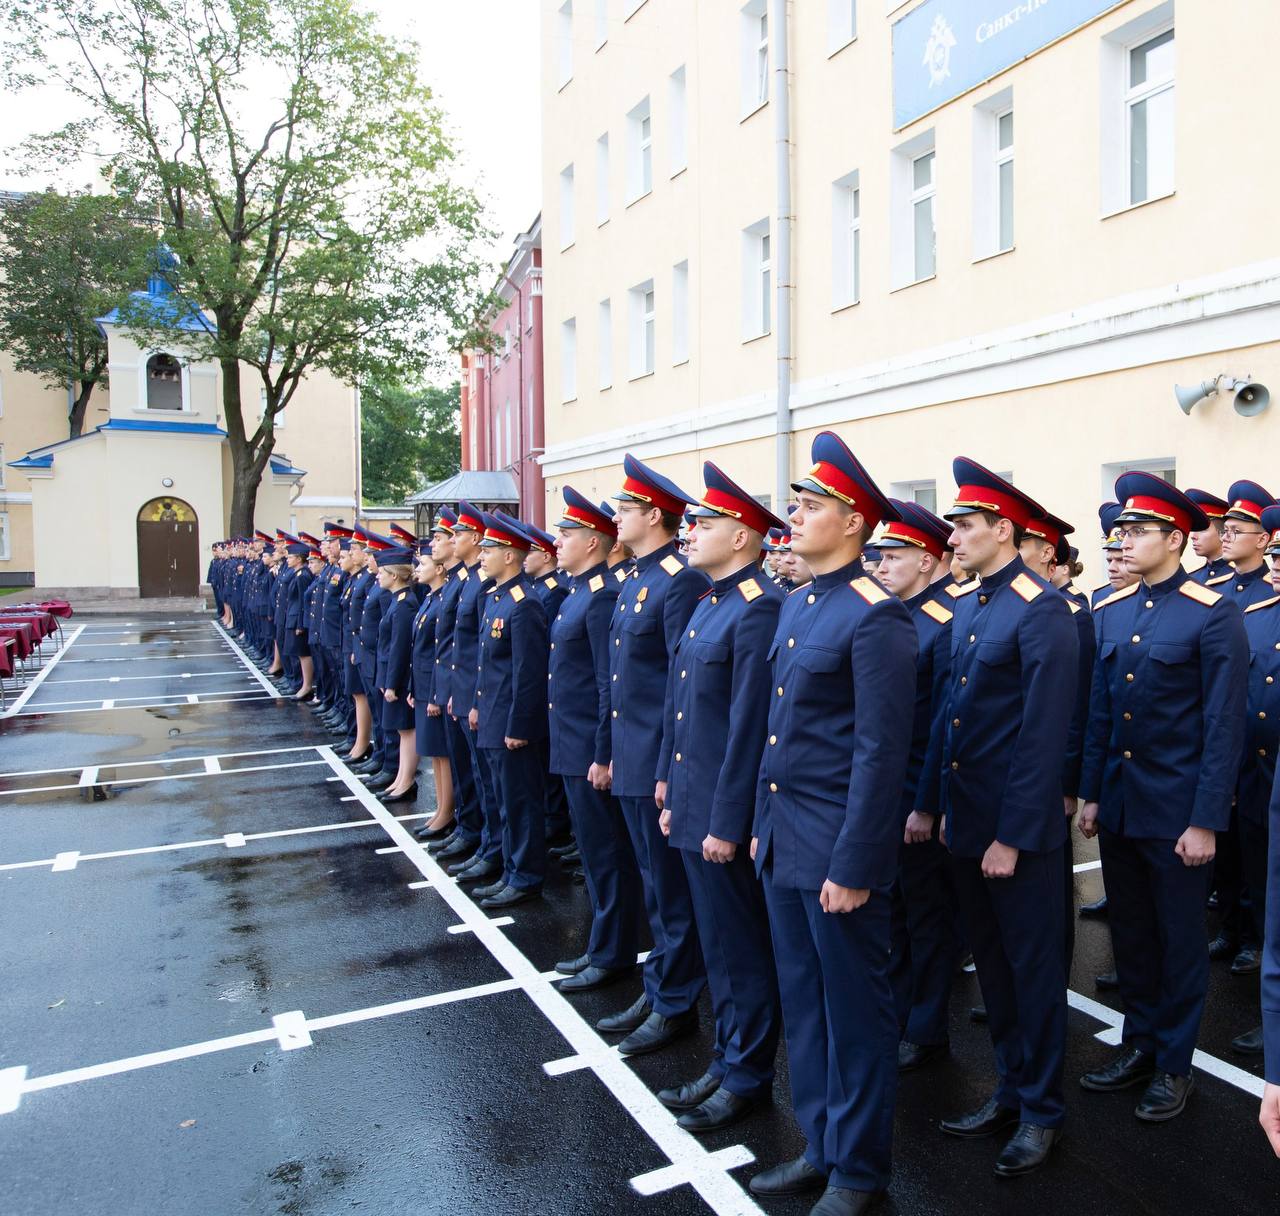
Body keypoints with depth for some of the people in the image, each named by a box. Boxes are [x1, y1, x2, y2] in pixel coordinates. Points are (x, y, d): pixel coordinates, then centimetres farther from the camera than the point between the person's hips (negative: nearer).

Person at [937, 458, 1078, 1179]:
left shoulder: (1041, 609, -16)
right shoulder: (967, 607, 9)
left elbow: (1045, 733, -20)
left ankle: (1042, 1111, 27)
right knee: (991, 961, 18)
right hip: (969, 821, 8)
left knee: (1034, 966, 9)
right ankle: (1012, 1090, 36)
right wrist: (947, 804, 12)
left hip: (1020, 828, -8)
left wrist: (1012, 836, -19)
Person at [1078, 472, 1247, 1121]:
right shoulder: (1110, 613, 6)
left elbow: (1224, 726, -12)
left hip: (1176, 810, -5)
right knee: (1130, 933, 16)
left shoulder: (1213, 614, -11)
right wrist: (1090, 794, 8)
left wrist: (1205, 821, -14)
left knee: (1179, 939, 10)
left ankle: (1174, 1063, 26)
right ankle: (1139, 1043, 33)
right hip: (1118, 805, 5)